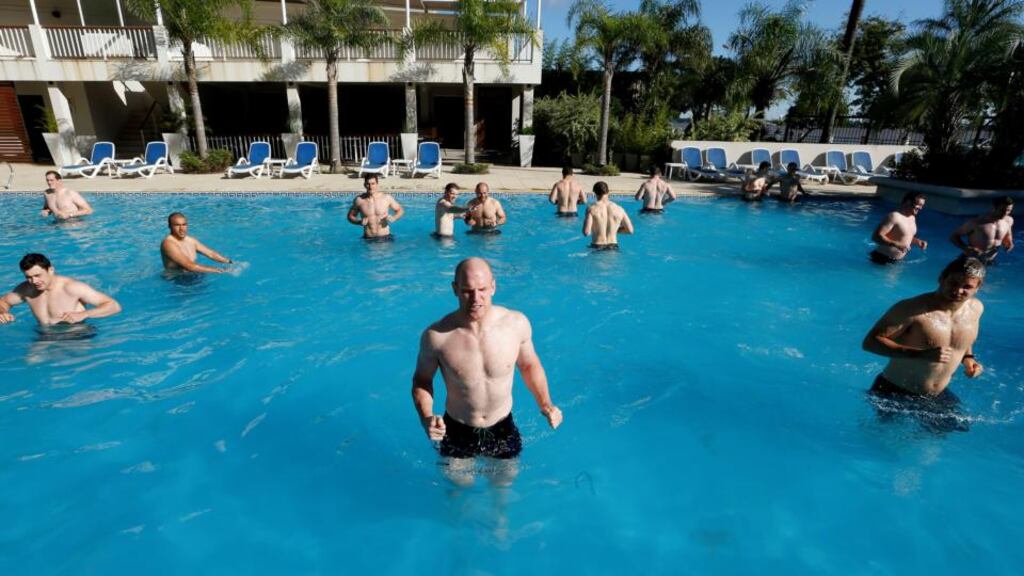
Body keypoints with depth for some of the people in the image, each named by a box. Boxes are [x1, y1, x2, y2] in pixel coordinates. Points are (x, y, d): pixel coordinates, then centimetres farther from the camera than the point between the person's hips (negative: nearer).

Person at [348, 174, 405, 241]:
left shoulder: (387, 198, -4)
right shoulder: (359, 200, -3)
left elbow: (400, 210, 10)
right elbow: (350, 216, 10)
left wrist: (393, 218, -10)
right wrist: (359, 222, -10)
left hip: (385, 237, 0)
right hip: (368, 239, 0)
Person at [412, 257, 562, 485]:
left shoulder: (516, 323, -18)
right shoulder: (436, 336, -24)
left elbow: (529, 365, 1)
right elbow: (422, 380, -6)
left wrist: (545, 404, -11)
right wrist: (426, 418, -22)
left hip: (503, 428, 2)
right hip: (457, 432, -1)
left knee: (505, 484, 24)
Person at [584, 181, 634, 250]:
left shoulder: (592, 209, -7)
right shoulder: (619, 209, 3)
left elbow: (586, 232, -16)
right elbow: (630, 230, 9)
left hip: (597, 248, -3)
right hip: (613, 247, 3)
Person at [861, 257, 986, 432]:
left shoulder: (975, 308, -1)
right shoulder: (913, 309, -23)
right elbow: (870, 342, -26)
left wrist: (968, 358, 0)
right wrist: (921, 354, -33)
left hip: (938, 397, 6)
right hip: (895, 394, -6)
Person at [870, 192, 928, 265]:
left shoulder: (912, 218, 12)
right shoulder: (894, 216, -19)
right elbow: (876, 236, -27)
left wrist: (918, 242, 7)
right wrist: (896, 244, -34)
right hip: (884, 259, -9)